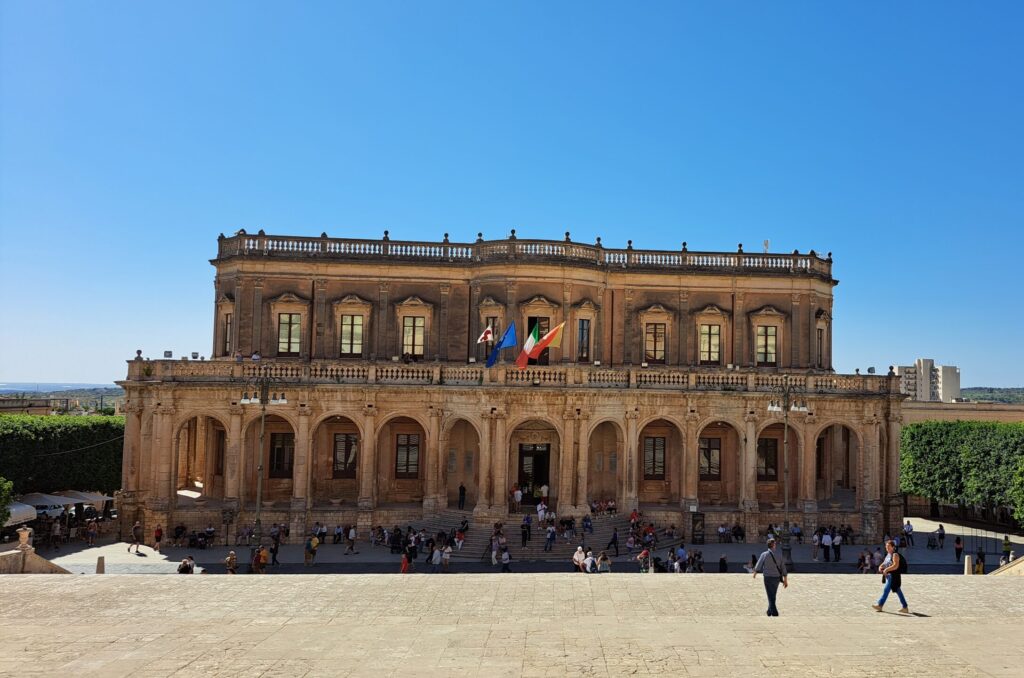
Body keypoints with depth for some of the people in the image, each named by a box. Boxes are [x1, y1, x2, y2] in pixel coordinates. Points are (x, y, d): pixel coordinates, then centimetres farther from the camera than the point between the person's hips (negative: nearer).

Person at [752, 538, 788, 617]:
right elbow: (783, 568, -3)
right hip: (777, 578, 4)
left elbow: (758, 566, -2)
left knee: (771, 598, -1)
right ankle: (769, 612, 30)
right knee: (772, 596, 20)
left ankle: (775, 614, -7)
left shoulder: (764, 554, -10)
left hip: (768, 578, -4)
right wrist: (785, 580, 4)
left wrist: (755, 573, 17)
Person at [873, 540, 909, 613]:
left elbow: (896, 565, -23)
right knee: (898, 591, 13)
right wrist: (880, 566, 4)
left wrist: (886, 569, -25)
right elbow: (885, 563, 24)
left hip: (893, 576, -10)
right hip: (889, 575, 10)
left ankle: (880, 605, -6)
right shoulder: (889, 554, 16)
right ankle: (905, 607, 20)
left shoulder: (895, 555, -14)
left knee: (886, 590, -8)